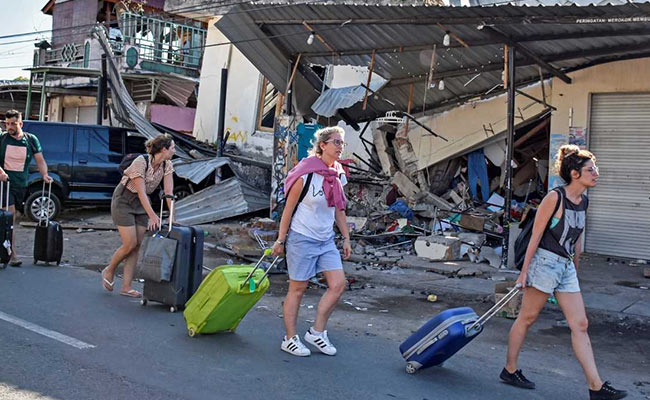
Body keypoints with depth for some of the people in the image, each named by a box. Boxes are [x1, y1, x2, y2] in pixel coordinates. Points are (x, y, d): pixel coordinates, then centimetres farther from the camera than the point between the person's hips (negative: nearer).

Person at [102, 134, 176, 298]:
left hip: (142, 203, 6)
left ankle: (126, 287, 6)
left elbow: (169, 192, -9)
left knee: (137, 245, 1)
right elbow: (141, 192, -28)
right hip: (124, 201, -6)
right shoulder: (141, 162, -26)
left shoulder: (167, 165, -7)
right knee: (130, 244, -10)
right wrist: (153, 216, -35)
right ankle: (109, 271, 18)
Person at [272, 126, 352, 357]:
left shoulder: (338, 176, 5)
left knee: (338, 284, -2)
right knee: (298, 288, 2)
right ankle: (290, 339, 15)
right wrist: (280, 240, -8)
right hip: (302, 238, -7)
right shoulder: (306, 174, -15)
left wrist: (346, 238, 14)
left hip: (326, 240, 7)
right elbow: (288, 208, -10)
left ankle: (317, 332, 12)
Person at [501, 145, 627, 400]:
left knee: (580, 325, 3)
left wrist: (575, 268, 22)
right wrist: (525, 271, -12)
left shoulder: (584, 202, 9)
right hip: (545, 262, -7)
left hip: (566, 267, 8)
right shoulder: (555, 198, -13)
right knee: (527, 319, 5)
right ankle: (509, 371, 19)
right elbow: (536, 235, -12)